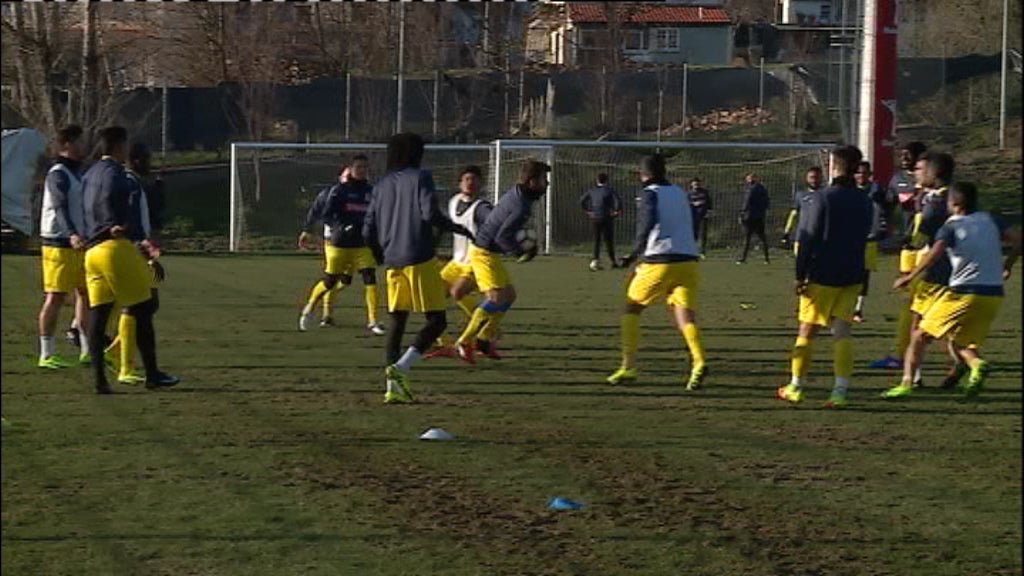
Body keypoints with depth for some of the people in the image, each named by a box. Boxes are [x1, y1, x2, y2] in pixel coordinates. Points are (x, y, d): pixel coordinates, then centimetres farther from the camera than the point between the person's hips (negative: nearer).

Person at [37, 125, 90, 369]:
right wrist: (72, 235, -42)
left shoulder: (76, 173, 18)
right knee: (55, 297, -8)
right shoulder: (58, 175, -13)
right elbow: (60, 207, -28)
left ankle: (88, 349, 21)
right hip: (59, 245, -10)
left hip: (78, 244, 10)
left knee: (86, 293, 13)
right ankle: (46, 355, -5)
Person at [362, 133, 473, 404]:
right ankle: (400, 368, -19)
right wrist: (456, 228, -1)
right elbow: (429, 214, -16)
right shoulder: (420, 178, -2)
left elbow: (368, 231, 11)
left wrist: (381, 257, 26)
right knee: (436, 320, -1)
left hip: (393, 262, 6)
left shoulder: (381, 186, 13)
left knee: (397, 321, 13)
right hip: (420, 259, -6)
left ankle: (393, 388, 6)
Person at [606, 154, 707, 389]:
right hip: (689, 260, 5)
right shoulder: (680, 193, 20)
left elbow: (648, 222, -18)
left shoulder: (650, 194, 0)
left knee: (631, 308, 13)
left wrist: (636, 253, -12)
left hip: (660, 262, -5)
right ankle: (699, 362, -29)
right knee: (685, 316, -3)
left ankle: (629, 366, 10)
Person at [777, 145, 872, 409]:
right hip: (852, 276, 4)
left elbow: (809, 239, -12)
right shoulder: (863, 201, 6)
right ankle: (840, 390, -7)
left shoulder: (823, 198, -11)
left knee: (807, 330, 7)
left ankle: (795, 387, 15)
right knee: (842, 332, 2)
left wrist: (800, 275, -8)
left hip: (822, 276, -4)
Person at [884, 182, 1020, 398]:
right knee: (958, 342, 18)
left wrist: (910, 277, -16)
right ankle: (977, 363, -15)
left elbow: (934, 253, -21)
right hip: (995, 294, 6)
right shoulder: (989, 221, 13)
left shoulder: (951, 227, -4)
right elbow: (1017, 242, 16)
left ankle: (907, 384, -6)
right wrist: (1006, 267, 28)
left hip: (965, 293, -6)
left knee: (920, 336, 5)